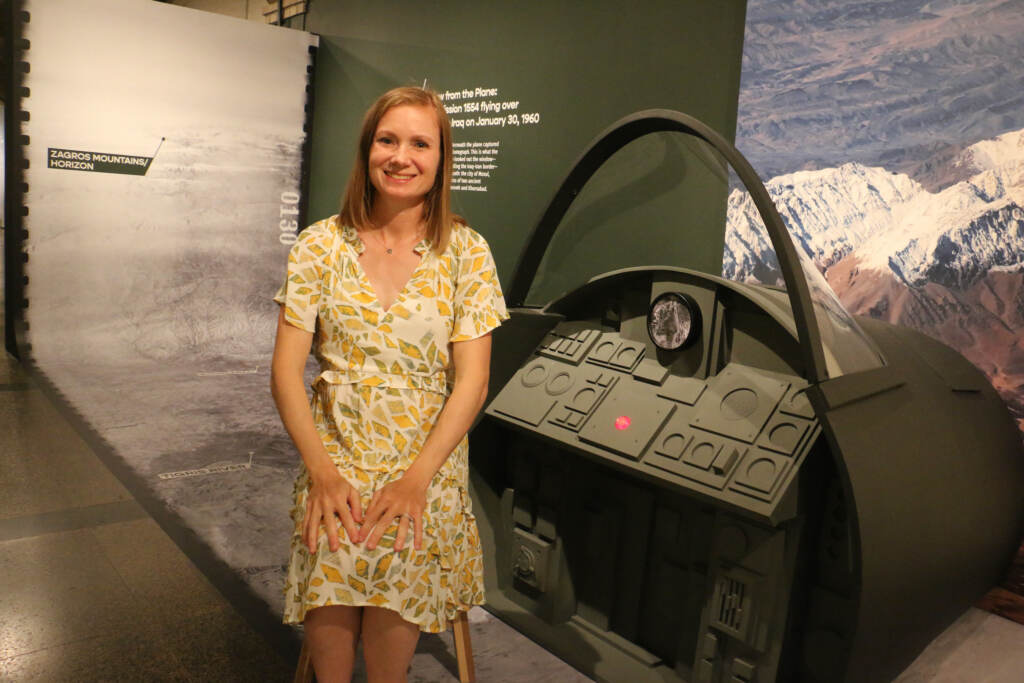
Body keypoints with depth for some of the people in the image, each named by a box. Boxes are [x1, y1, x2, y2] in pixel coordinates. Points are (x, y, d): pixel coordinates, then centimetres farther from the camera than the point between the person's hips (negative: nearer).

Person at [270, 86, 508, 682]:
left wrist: (416, 479, -14)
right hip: (333, 462, 1)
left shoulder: (466, 252, 1)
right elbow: (286, 370, 2)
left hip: (427, 469, 0)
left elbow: (471, 382, -3)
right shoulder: (321, 245, 3)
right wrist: (322, 471, -10)